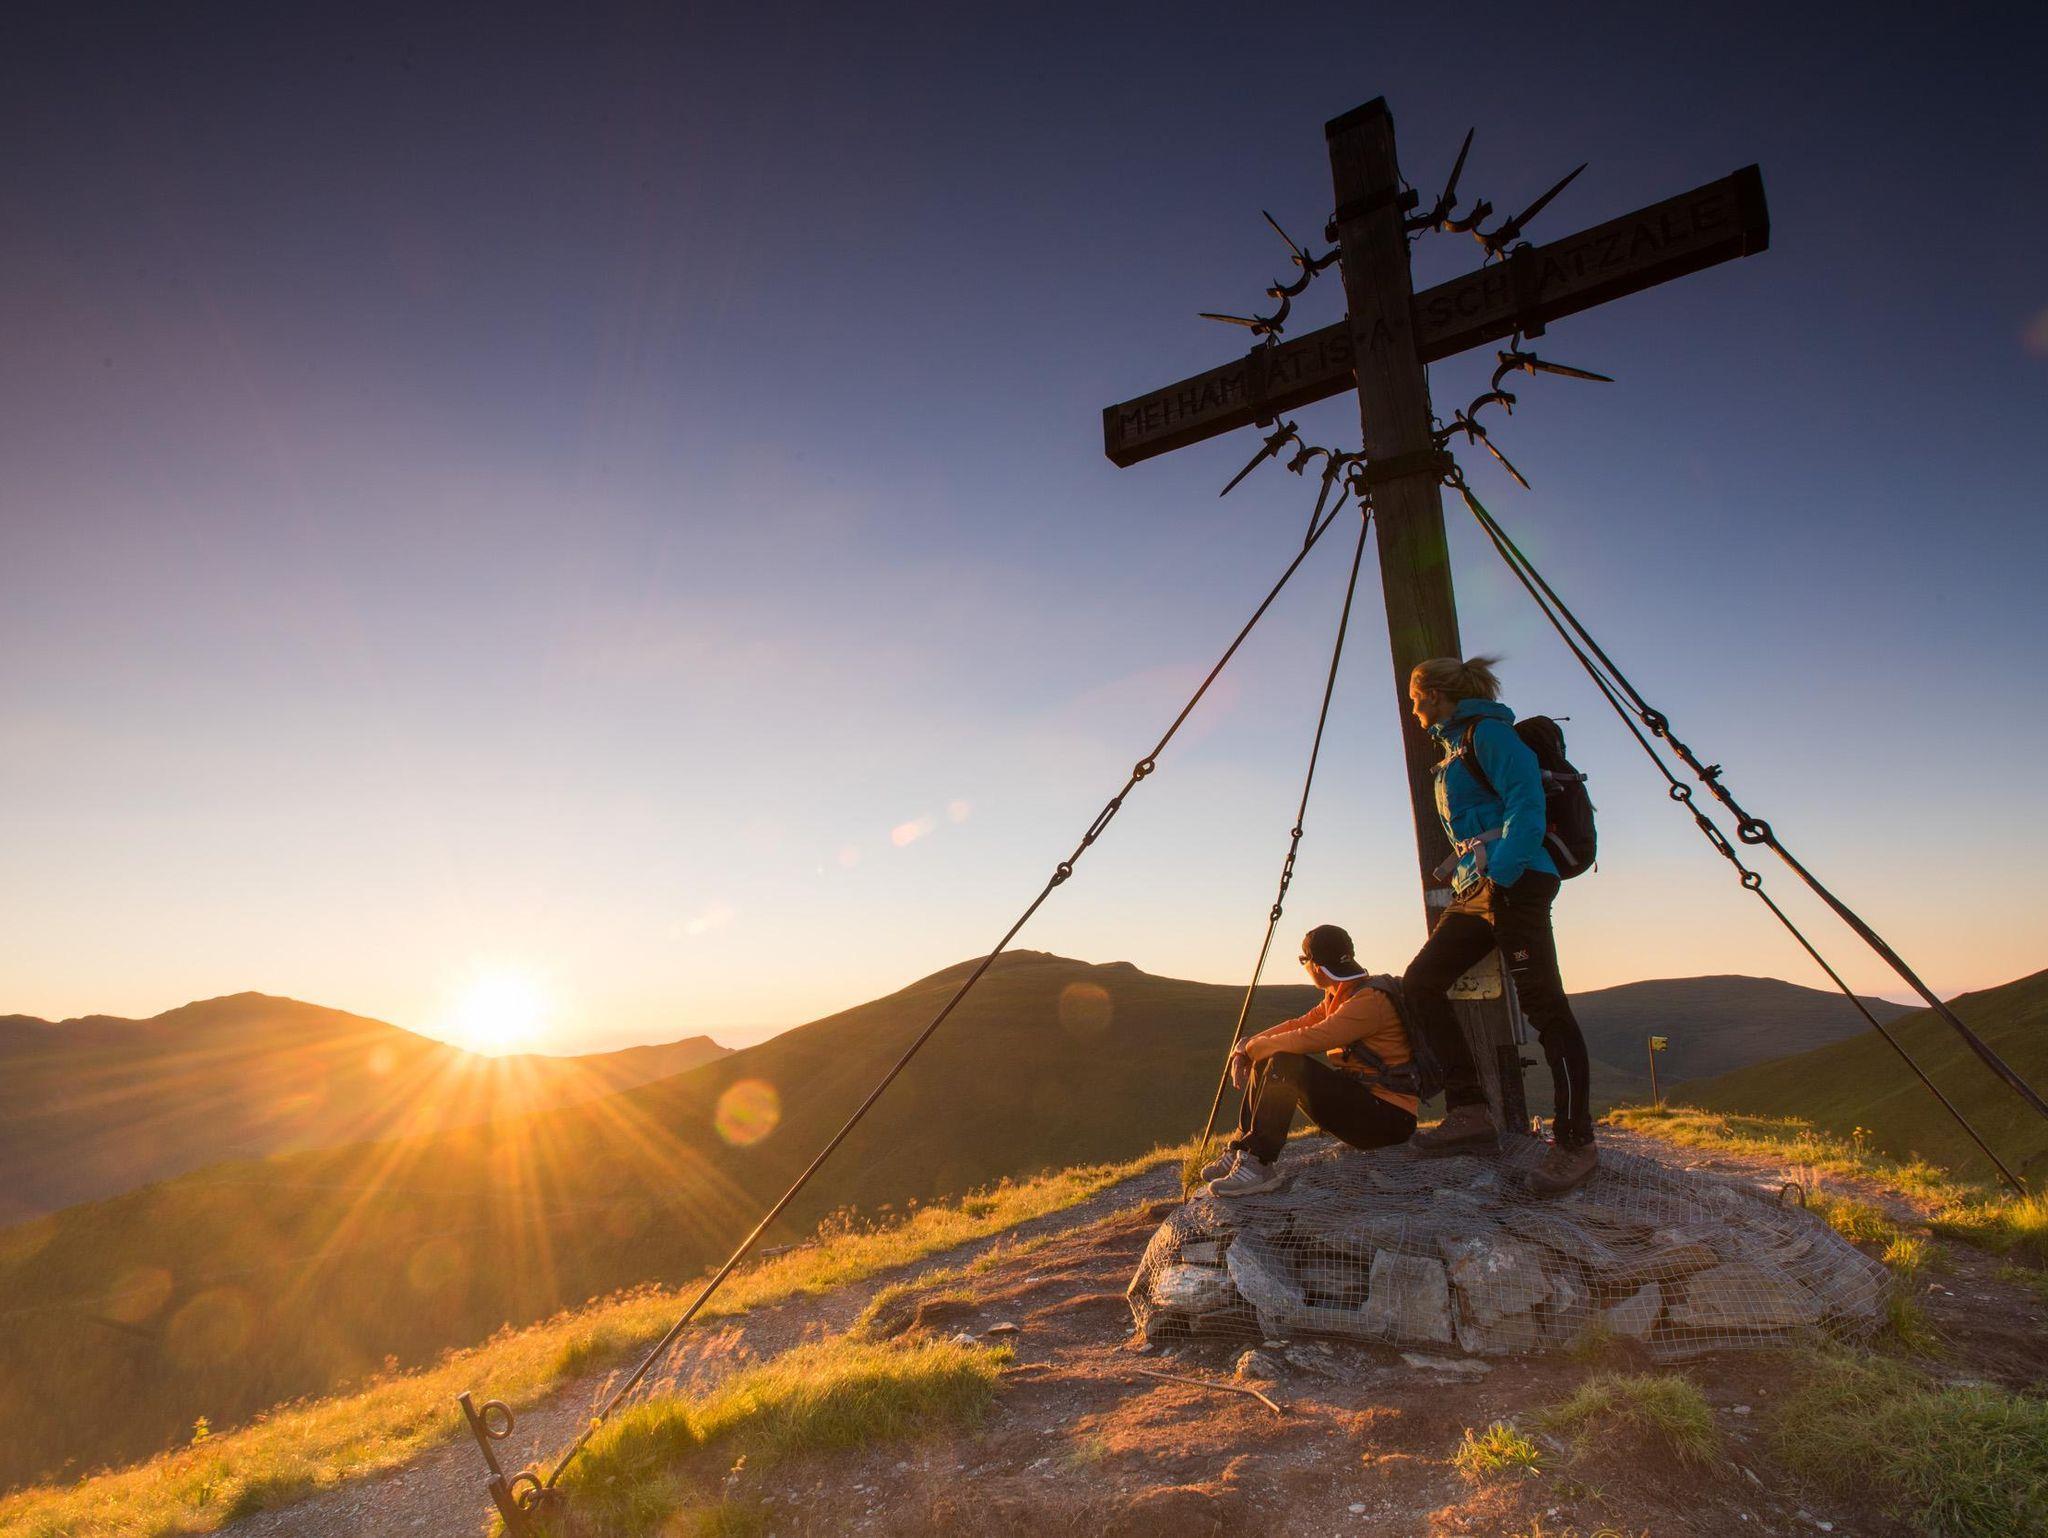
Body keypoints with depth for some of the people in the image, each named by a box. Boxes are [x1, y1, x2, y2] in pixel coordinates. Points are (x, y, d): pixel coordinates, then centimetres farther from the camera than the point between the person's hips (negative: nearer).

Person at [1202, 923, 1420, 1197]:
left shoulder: (1371, 1000, -20)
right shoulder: (1338, 996, 12)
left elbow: (1309, 1039, -28)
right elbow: (1300, 1024, 11)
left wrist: (1253, 1046, -15)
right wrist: (1248, 1045, -5)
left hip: (1390, 1118, -10)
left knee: (1285, 1063, -26)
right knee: (1268, 1062, 4)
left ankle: (1257, 1164, -24)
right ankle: (1241, 1150, 2)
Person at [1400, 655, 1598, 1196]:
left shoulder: (1485, 731, -4)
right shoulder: (1454, 747, 24)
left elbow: (1526, 801, -16)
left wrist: (1502, 868, -24)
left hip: (1514, 883, -10)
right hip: (1475, 890, 10)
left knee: (1542, 1003, -8)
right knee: (1420, 984, 2)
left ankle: (1576, 1143, -2)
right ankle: (1469, 1114, 2)